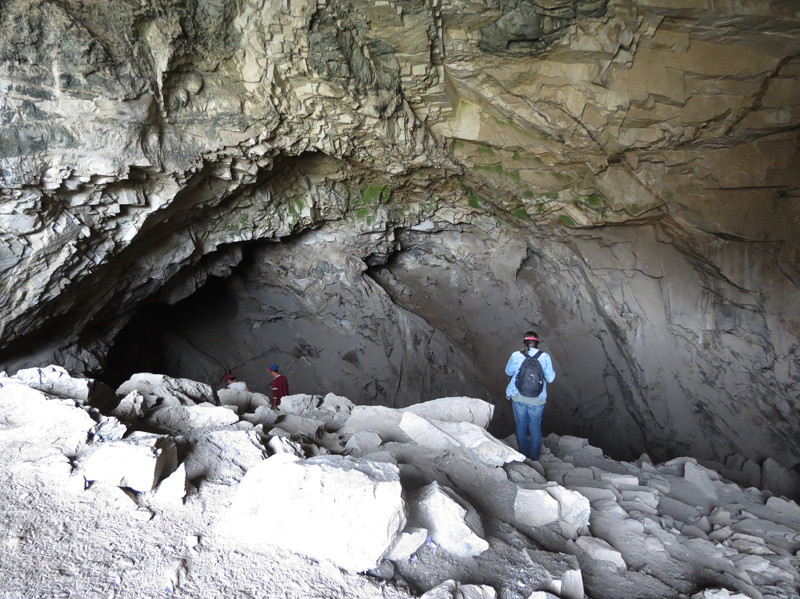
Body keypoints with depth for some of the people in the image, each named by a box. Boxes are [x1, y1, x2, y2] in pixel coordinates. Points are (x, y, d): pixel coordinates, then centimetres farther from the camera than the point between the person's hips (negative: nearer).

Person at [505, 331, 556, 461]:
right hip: (537, 400, 0)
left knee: (521, 425, 15)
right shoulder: (544, 357, -8)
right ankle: (534, 457, 23)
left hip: (518, 397, 0)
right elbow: (550, 378, -1)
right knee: (535, 427, 15)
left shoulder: (516, 355, -7)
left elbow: (508, 371, 9)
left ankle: (523, 454, 26)